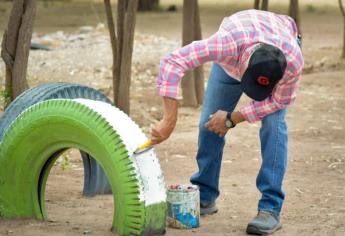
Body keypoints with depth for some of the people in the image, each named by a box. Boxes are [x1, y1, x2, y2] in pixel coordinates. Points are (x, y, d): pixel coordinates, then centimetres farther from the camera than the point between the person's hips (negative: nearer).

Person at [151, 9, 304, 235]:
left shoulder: (293, 61, -43)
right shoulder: (227, 45, -48)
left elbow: (279, 100, -22)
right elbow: (172, 62, -48)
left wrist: (232, 119, -23)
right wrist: (169, 120, -51)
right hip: (235, 53, 1)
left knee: (273, 123, -19)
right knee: (210, 123, -3)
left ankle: (271, 208, -14)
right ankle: (205, 197, 15)